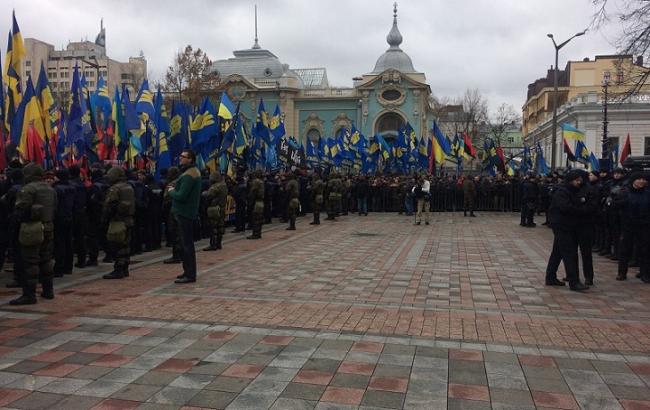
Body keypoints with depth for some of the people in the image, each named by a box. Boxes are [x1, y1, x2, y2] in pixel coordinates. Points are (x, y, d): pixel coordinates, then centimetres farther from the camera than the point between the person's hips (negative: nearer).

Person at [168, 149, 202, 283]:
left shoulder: (189, 175, -19)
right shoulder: (193, 172, 15)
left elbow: (181, 196, -25)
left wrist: (171, 191, -6)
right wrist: (174, 191, 3)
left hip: (185, 213, -11)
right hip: (185, 212, 11)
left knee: (186, 244, -6)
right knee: (185, 243, 17)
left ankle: (190, 275, -1)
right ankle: (188, 271, 26)